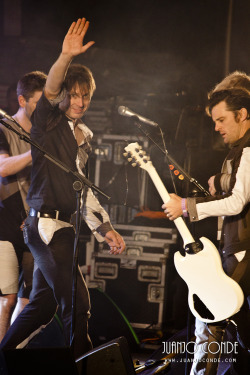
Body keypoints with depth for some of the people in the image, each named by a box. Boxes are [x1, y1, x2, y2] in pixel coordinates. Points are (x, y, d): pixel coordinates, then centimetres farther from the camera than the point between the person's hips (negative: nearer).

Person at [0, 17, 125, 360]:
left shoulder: (83, 137, 17)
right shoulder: (47, 123, -4)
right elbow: (49, 91, -26)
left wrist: (104, 228, 19)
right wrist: (66, 57, -42)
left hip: (62, 228, 8)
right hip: (45, 225, -8)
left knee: (43, 305, 15)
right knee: (77, 304, -10)